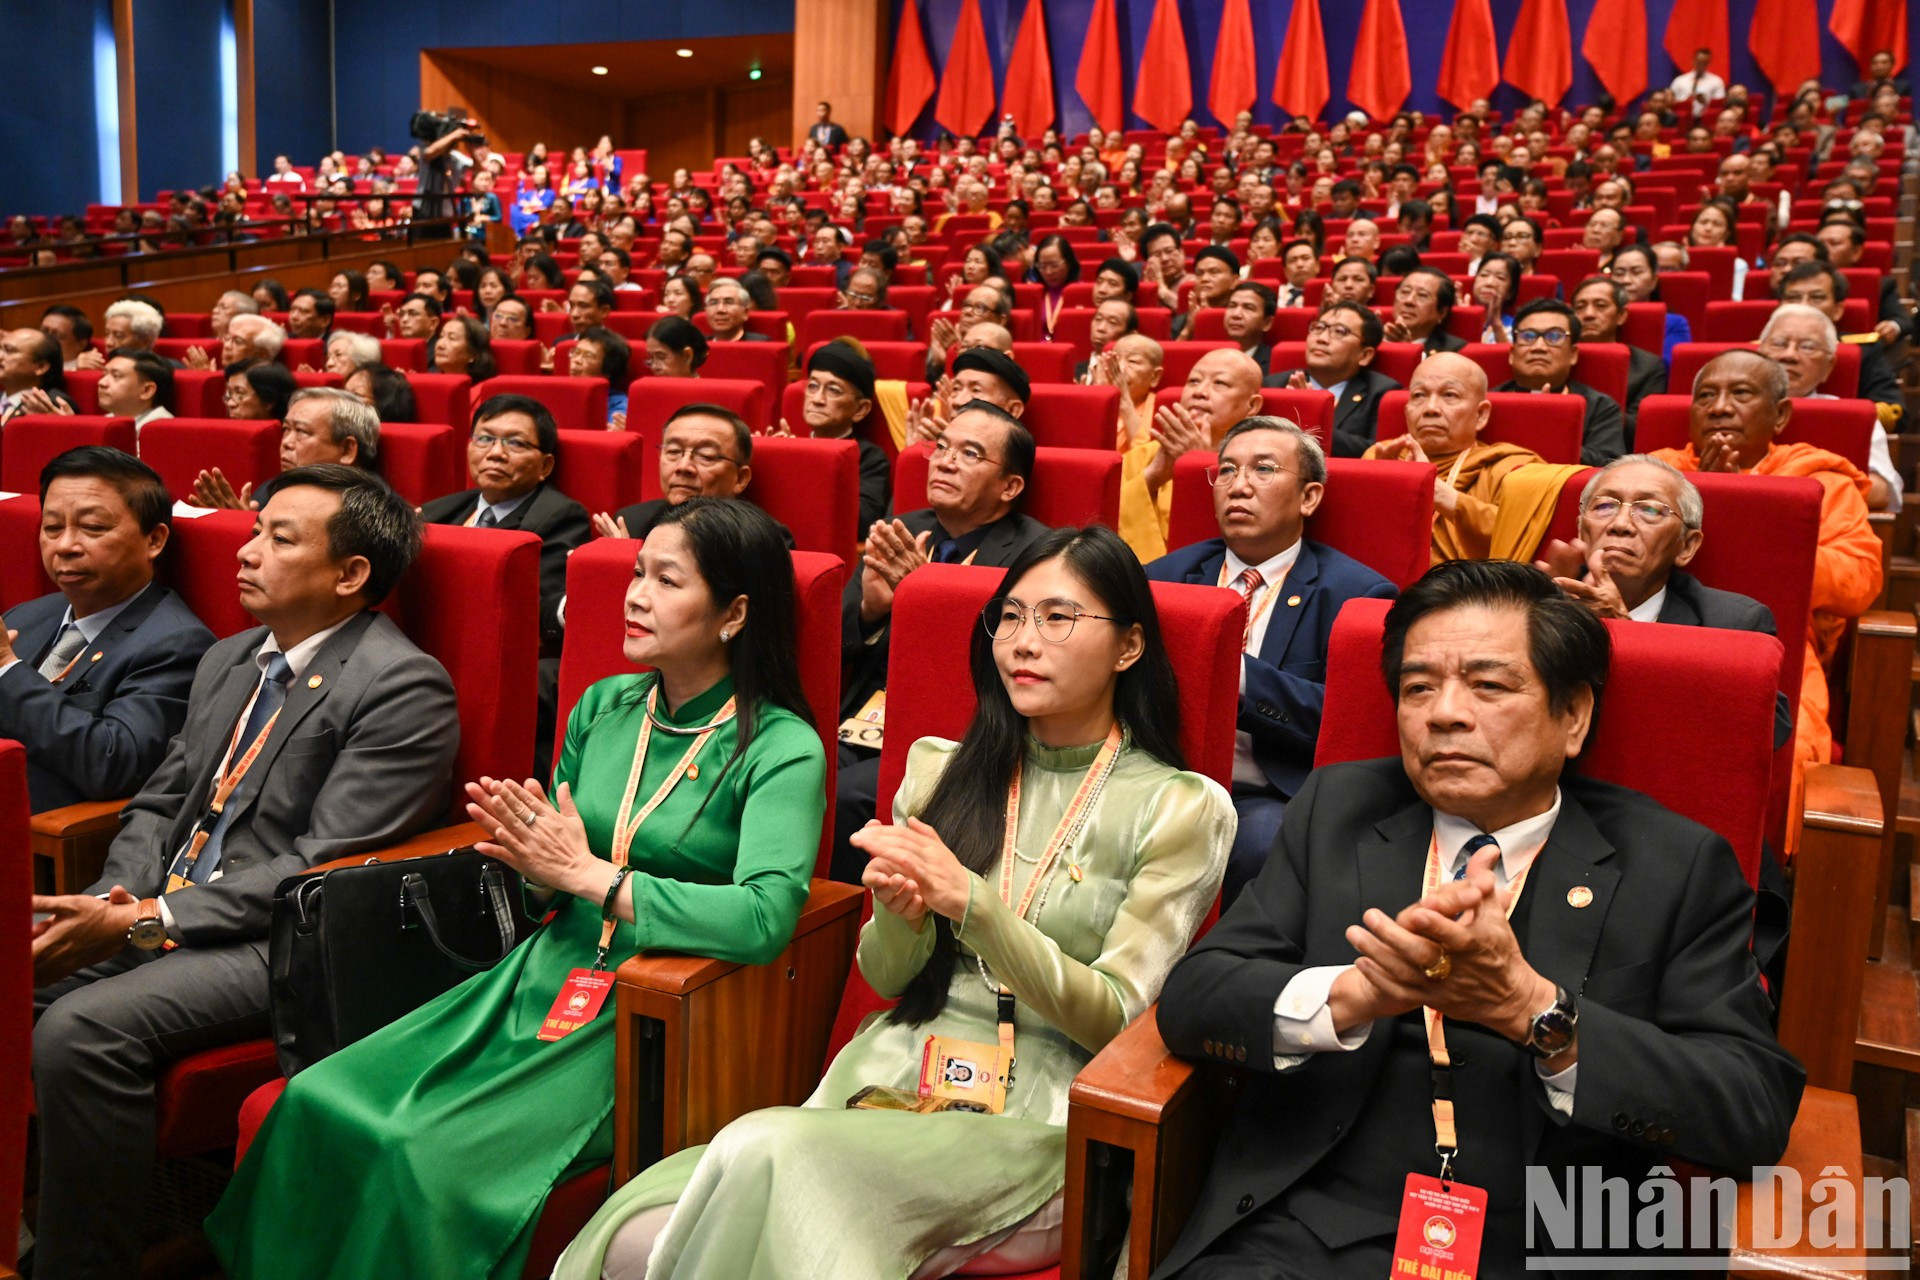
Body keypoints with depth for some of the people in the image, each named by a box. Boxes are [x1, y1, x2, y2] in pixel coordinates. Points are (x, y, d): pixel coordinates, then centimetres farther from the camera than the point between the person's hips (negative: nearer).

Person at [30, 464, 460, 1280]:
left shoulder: (402, 686, -13)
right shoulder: (228, 661, 16)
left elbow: (323, 867, -17)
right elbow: (159, 803, 18)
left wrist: (147, 921, -17)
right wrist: (119, 897, -3)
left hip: (280, 943, -8)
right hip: (160, 914, 8)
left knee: (81, 1030, -26)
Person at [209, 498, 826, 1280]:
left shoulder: (782, 748, -11)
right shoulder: (604, 707, 10)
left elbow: (766, 916, -26)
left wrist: (590, 875, -20)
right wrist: (527, 851, -7)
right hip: (543, 976, 6)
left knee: (432, 1151, -23)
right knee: (316, 1101, -10)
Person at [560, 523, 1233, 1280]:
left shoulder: (1181, 807, -1)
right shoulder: (942, 768, 11)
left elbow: (1111, 1017, -6)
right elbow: (887, 979, 13)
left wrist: (970, 903, -19)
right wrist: (900, 913, -11)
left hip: (1041, 1119, -3)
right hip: (898, 1071, 3)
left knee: (763, 1153, -28)